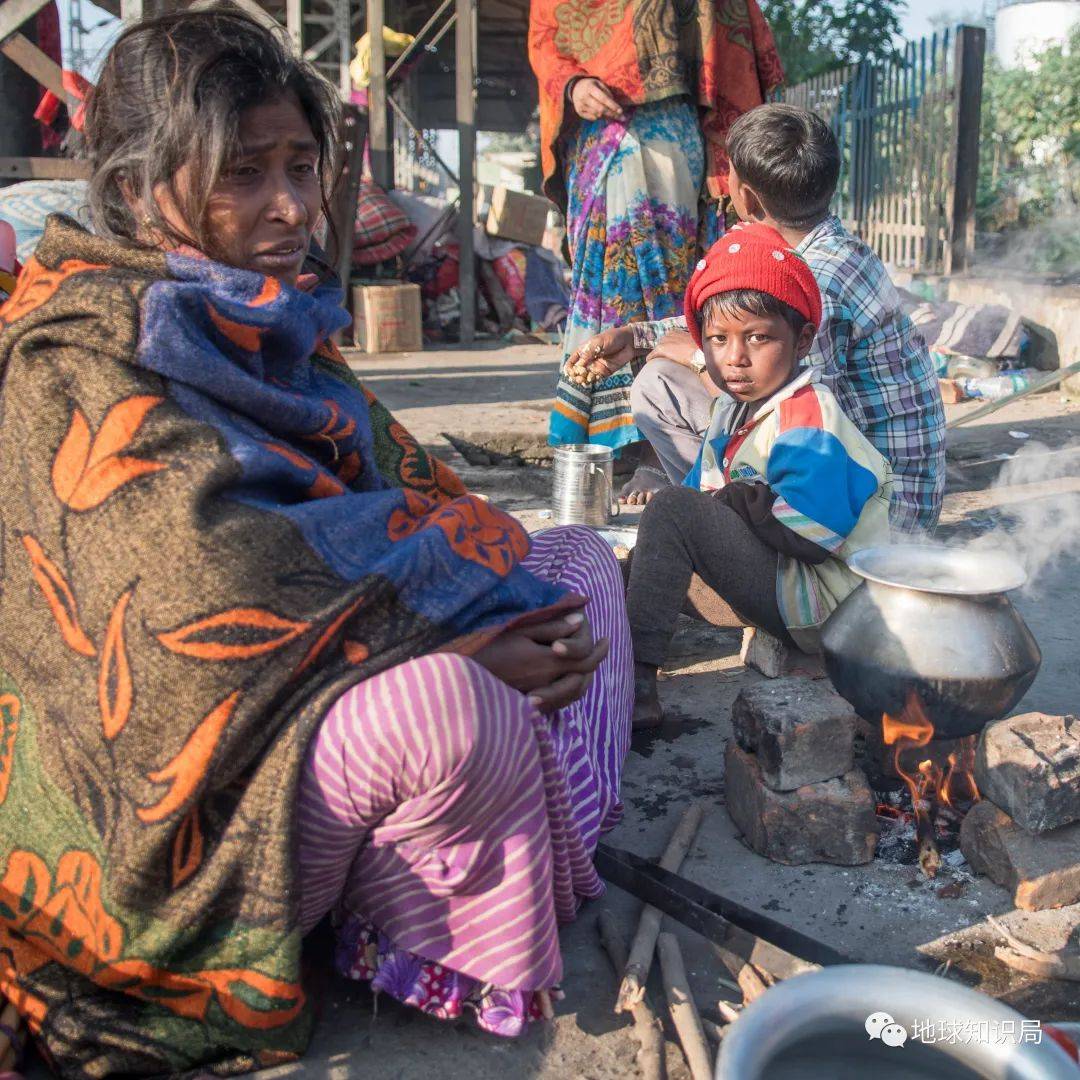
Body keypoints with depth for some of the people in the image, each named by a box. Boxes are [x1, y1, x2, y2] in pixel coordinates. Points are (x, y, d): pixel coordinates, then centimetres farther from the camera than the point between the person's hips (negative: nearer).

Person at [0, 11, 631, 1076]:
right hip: (179, 789, -9)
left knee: (579, 559, 9)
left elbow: (410, 491, 8)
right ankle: (428, 950, -6)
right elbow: (201, 580, -28)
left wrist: (510, 602, -10)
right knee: (443, 699, -38)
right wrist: (452, 629, -26)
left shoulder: (274, 323, 12)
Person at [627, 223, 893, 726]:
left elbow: (809, 533, -27)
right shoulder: (733, 413, 10)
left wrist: (731, 497, -15)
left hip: (828, 608, -10)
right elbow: (709, 491, 12)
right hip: (783, 587, 10)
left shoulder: (808, 422, -19)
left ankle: (634, 679, -23)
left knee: (673, 510, -22)